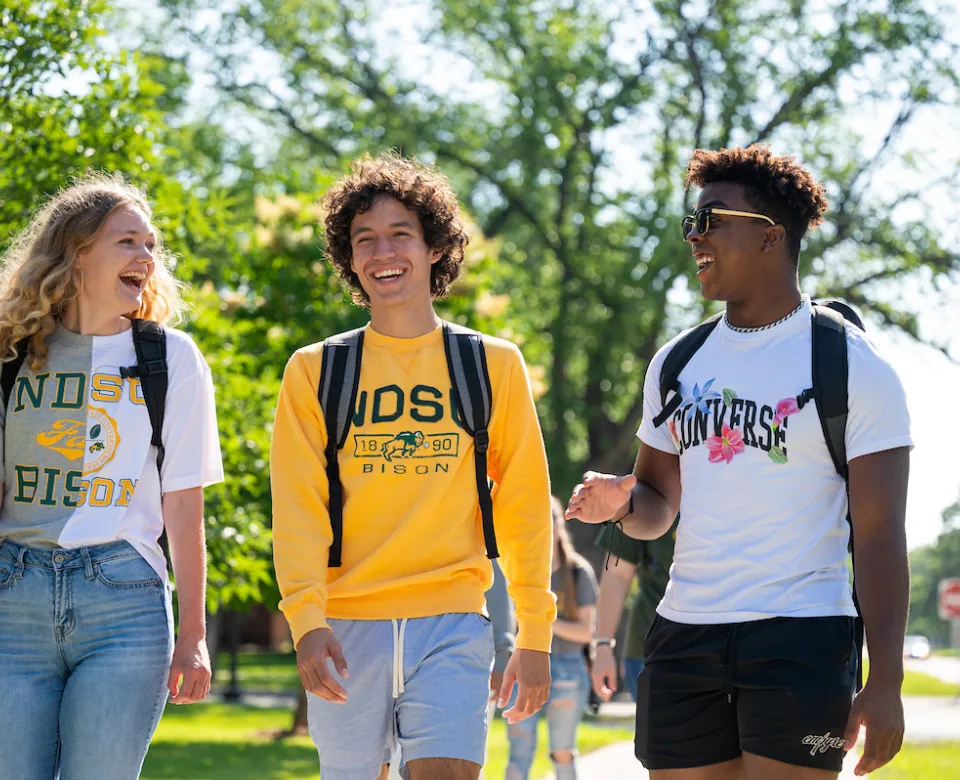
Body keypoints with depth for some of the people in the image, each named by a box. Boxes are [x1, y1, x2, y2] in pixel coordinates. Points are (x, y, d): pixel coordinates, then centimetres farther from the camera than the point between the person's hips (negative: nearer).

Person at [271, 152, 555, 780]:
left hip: (453, 625, -1)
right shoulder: (315, 371, 8)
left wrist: (535, 635, 5)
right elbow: (298, 507, 0)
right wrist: (307, 618, -14)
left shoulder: (493, 365, 8)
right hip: (349, 628, 1)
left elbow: (524, 504, 9)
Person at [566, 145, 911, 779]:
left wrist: (886, 681, -15)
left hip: (801, 638, -5)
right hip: (683, 634, 5)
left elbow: (880, 535, -7)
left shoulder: (850, 364, -3)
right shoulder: (677, 364, 13)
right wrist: (623, 502, -4)